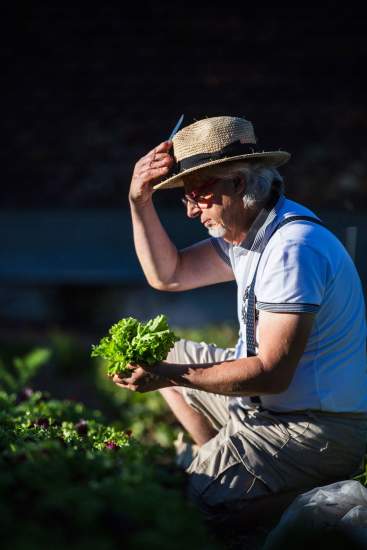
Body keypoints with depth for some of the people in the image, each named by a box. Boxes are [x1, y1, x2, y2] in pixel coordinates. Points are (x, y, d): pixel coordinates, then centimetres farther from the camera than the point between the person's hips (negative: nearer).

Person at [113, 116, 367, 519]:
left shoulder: (292, 249, -26)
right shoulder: (244, 230, 6)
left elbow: (272, 374, -28)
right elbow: (167, 275, 13)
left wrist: (171, 376, -25)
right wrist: (139, 201, 1)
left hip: (318, 426, -10)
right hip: (266, 403, 10)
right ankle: (222, 461, 19)